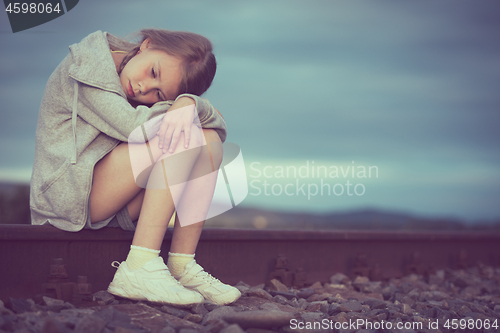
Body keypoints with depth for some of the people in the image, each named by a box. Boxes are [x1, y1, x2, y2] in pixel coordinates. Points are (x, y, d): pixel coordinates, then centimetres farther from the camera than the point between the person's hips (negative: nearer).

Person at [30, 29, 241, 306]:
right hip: (69, 194, -7)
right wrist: (174, 111, -6)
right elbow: (132, 126, -23)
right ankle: (138, 269, -31)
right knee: (185, 137, -22)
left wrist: (189, 103, -23)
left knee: (210, 140, -10)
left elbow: (219, 124, -2)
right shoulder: (86, 66, -10)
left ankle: (181, 265, -16)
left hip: (120, 210, 7)